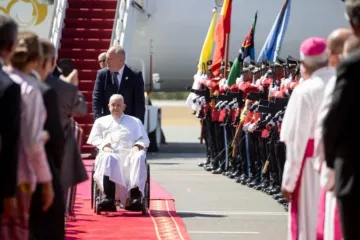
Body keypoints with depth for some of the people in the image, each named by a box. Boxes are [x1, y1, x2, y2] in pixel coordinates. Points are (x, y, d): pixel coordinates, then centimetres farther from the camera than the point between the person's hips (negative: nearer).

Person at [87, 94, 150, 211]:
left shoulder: (135, 122, 31)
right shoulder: (101, 121, 30)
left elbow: (144, 139, 20)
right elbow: (94, 137, 17)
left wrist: (138, 146, -3)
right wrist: (104, 145, -4)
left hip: (130, 153, 1)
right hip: (110, 152, -1)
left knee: (139, 157, -37)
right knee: (108, 158, -39)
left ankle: (135, 197, -50)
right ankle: (109, 199, -53)